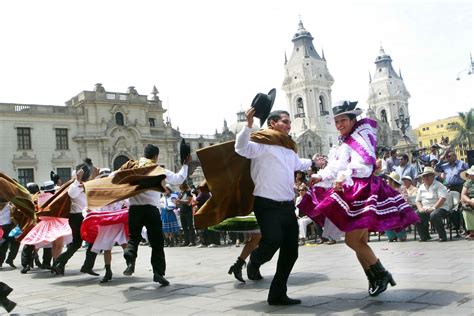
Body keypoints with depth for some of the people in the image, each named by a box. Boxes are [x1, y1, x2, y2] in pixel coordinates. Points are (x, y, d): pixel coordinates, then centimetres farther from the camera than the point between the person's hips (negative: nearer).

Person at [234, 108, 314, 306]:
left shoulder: (289, 149, 21)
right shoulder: (262, 143, -5)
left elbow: (298, 164, 42)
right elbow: (242, 148, -24)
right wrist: (249, 125, -35)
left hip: (287, 206, 8)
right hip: (267, 205, -8)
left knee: (291, 251, 6)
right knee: (273, 240, -25)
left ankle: (277, 294, 19)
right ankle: (254, 262, 12)